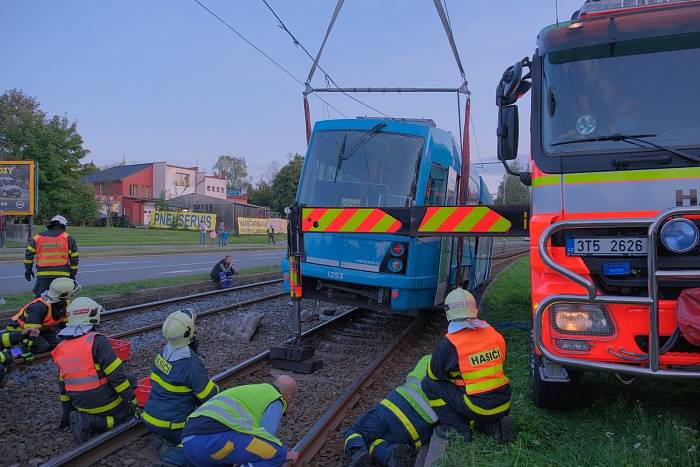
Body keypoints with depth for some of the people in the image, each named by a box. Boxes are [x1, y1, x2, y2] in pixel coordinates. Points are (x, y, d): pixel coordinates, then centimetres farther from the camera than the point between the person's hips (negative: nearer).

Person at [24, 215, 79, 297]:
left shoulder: (38, 238, 11)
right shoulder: (67, 238, 5)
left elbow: (29, 254, 10)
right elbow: (74, 257, 3)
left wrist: (28, 269, 21)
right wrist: (73, 274, 11)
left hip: (43, 275, 2)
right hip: (62, 275, -1)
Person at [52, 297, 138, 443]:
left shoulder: (62, 348, 6)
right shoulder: (97, 341, -18)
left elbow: (63, 385, 15)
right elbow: (116, 375, -20)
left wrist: (67, 412, 25)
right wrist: (131, 398, -12)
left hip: (81, 405, 9)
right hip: (105, 402, -9)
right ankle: (90, 423, -7)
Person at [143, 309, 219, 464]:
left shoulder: (164, 352, -4)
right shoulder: (191, 364, -27)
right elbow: (211, 396, -16)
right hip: (169, 426, -7)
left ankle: (171, 440, 11)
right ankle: (177, 457, -9)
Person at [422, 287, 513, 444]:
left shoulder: (449, 343, -15)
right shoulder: (494, 334, 1)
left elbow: (433, 374, -2)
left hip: (478, 407, -6)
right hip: (503, 404, 6)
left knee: (429, 384, 3)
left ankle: (459, 429, 1)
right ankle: (495, 424, 10)